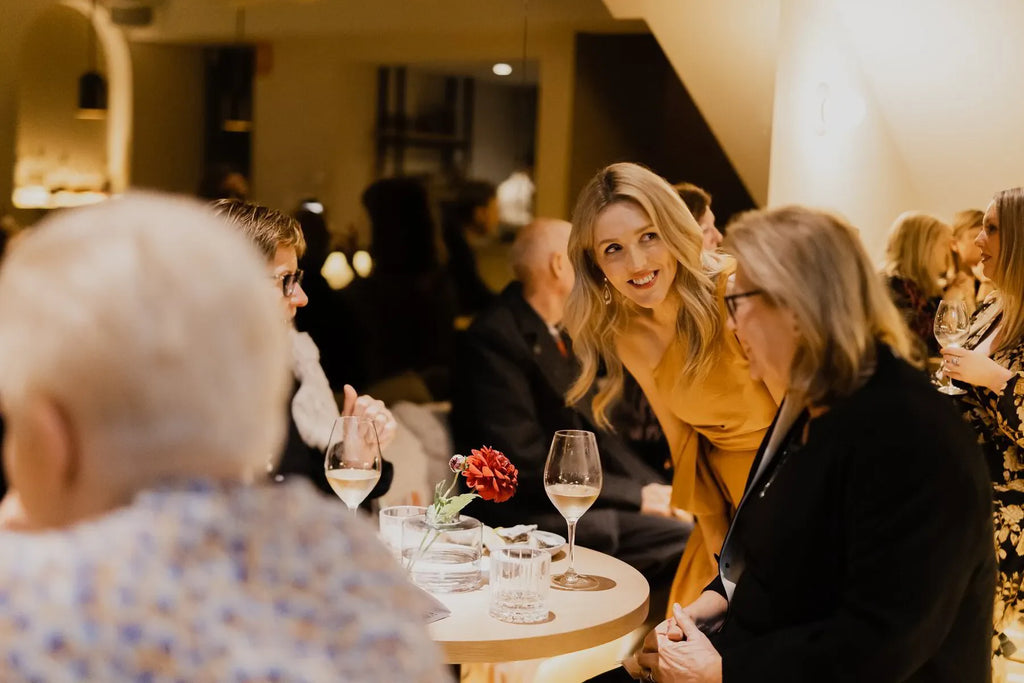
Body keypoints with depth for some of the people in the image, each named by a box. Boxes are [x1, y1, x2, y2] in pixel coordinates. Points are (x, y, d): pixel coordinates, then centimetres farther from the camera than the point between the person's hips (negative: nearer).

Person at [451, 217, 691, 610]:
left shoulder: (559, 333, 11)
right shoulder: (495, 339, -16)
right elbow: (527, 467, -20)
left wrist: (655, 487, -1)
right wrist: (636, 495, -16)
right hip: (528, 517, -9)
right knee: (688, 540, -21)